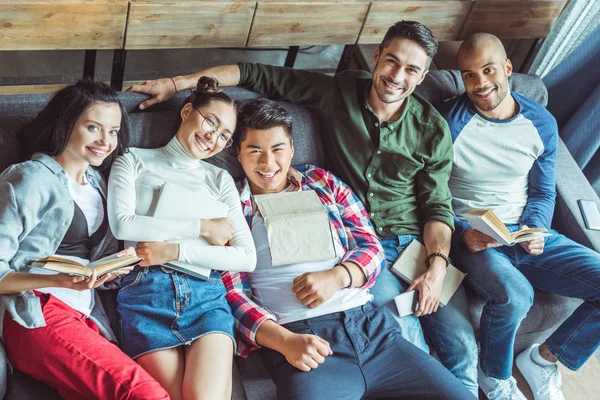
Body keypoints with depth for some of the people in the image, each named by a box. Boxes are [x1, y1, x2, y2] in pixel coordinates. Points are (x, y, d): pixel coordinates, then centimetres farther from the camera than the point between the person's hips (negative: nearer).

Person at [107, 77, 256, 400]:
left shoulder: (220, 179, 21)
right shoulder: (135, 161, 17)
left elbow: (247, 258, 9)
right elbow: (123, 224, -2)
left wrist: (175, 250, -4)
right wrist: (201, 227, -1)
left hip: (206, 295, 2)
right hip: (146, 292, -1)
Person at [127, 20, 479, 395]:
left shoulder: (433, 129, 3)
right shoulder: (338, 93, 0)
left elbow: (438, 206, 3)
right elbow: (256, 74, 2)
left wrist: (437, 266, -14)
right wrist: (177, 82, -3)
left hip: (417, 242, 2)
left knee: (462, 344, -15)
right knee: (405, 335, -24)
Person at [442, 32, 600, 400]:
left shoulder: (542, 123, 3)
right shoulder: (450, 122, -10)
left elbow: (543, 192, 10)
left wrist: (536, 231, -10)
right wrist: (462, 233, -22)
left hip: (527, 236, 5)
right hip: (472, 238, -5)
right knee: (514, 296, -36)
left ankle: (543, 358, 12)